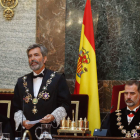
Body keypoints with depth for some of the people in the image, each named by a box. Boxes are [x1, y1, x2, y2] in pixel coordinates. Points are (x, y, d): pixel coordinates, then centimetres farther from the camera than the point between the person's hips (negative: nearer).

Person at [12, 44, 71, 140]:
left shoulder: (58, 79, 5)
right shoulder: (22, 82, 16)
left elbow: (65, 104, 0)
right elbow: (17, 107, 15)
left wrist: (54, 116, -15)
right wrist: (22, 121, -3)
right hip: (28, 131, 3)